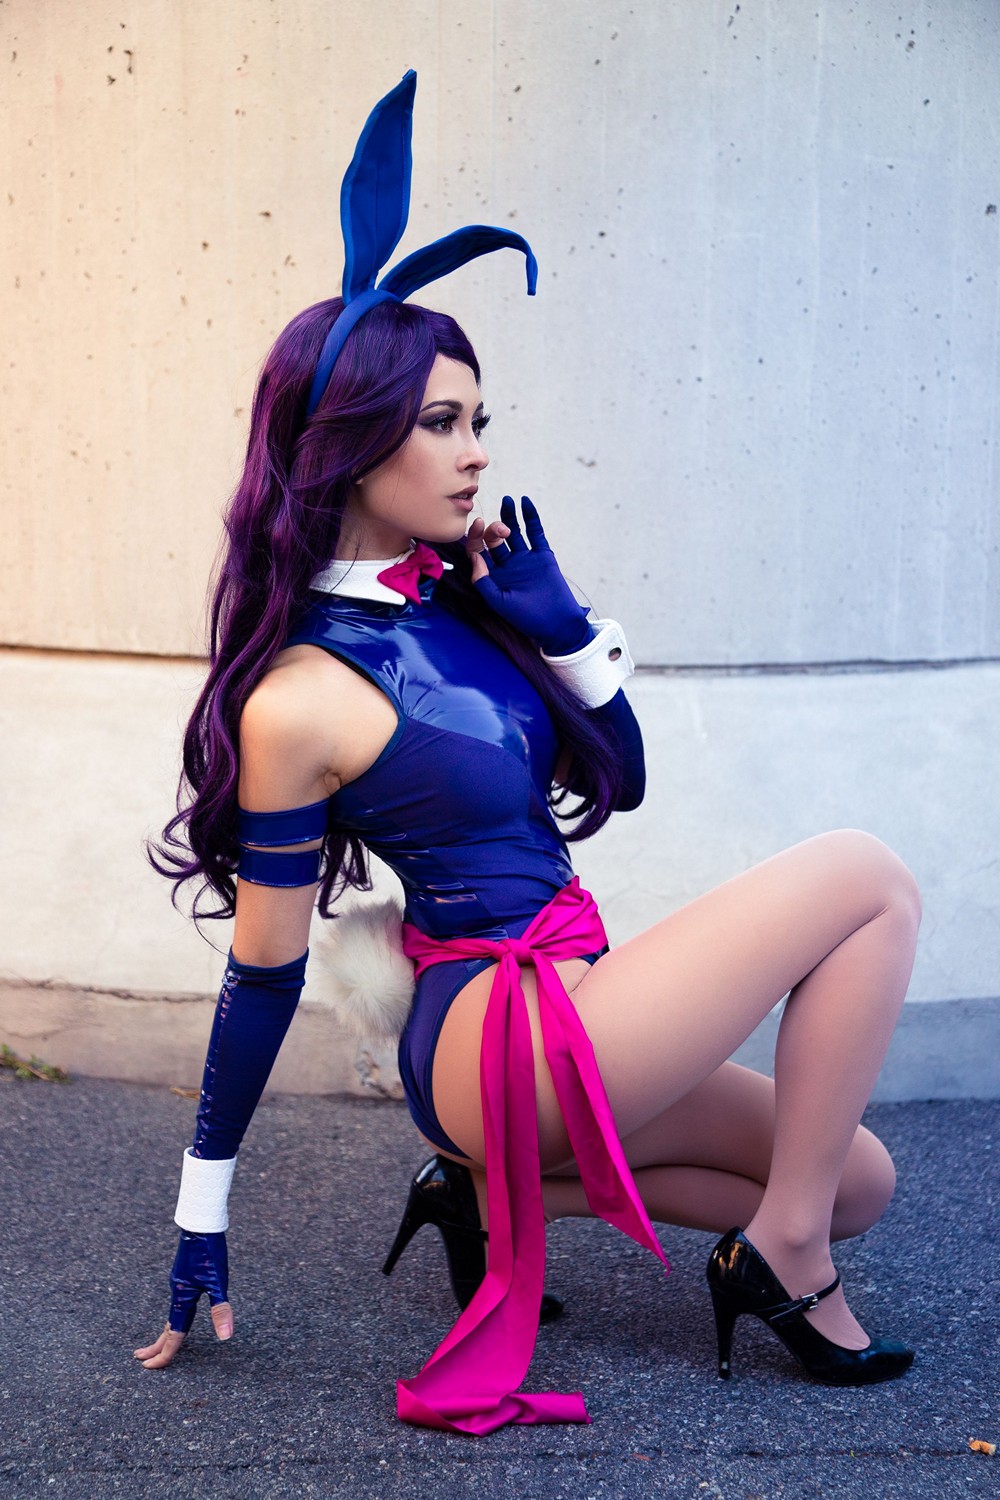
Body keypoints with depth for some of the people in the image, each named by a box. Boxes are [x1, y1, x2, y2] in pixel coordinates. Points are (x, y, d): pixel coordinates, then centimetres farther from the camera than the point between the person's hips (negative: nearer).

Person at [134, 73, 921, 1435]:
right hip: (502, 1028, -8)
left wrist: (559, 620, -5)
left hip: (569, 1012, 9)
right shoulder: (299, 702, -18)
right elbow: (263, 977, -10)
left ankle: (502, 1189, 14)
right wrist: (202, 1223, -3)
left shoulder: (460, 585, 5)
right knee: (867, 879, -9)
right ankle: (785, 1258, 1)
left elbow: (618, 777, 12)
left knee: (861, 1181, 16)